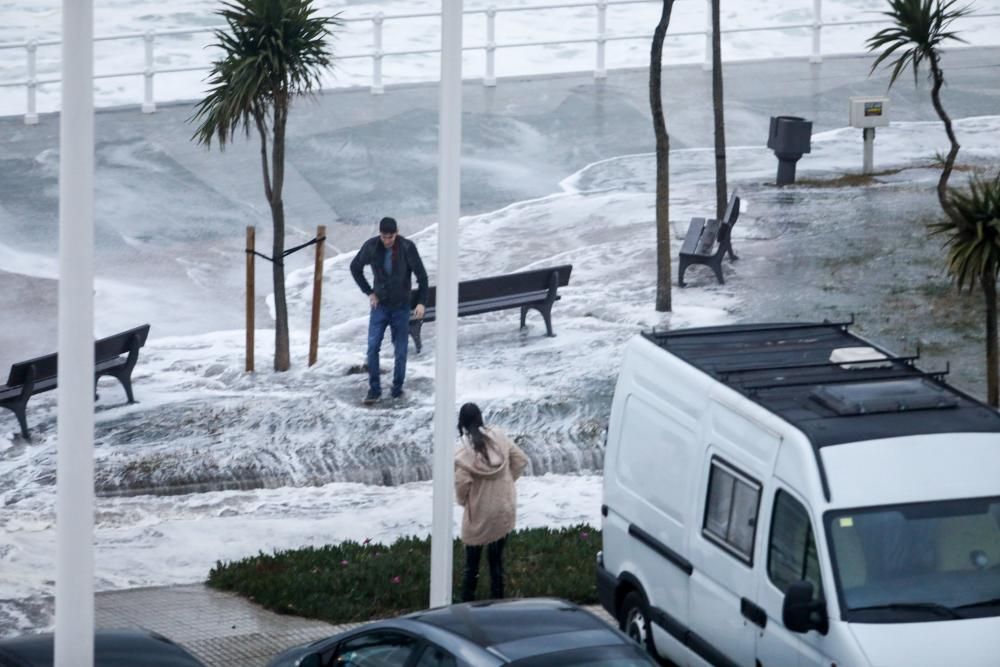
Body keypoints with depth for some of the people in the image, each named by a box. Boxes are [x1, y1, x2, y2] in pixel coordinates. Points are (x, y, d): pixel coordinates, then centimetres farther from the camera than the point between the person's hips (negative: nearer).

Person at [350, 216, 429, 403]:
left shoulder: (407, 248, -15)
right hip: (380, 305, 1)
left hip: (401, 307, -1)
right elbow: (355, 267, 8)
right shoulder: (371, 246, -9)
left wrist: (421, 302, -15)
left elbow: (421, 275, -7)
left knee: (400, 351, 2)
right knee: (372, 347, -10)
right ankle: (374, 389, -2)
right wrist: (369, 292, 3)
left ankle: (397, 389, 15)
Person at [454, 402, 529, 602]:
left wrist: (462, 500, -2)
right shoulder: (499, 436, -4)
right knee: (496, 559, 15)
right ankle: (497, 600, 20)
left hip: (479, 512, -4)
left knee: (472, 561, 13)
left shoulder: (464, 447, -17)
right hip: (504, 509, 4)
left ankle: (467, 601, 20)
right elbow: (521, 460, 2)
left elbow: (462, 481, -22)